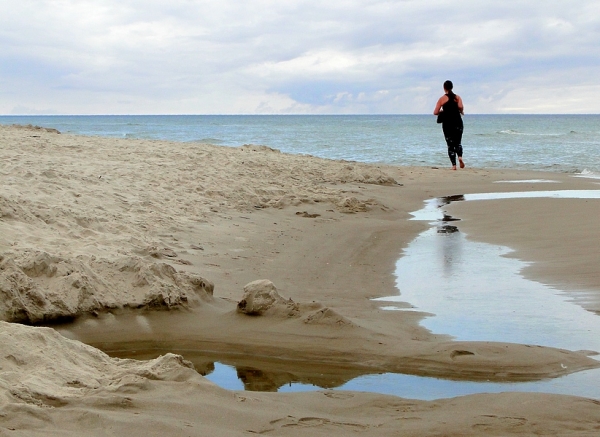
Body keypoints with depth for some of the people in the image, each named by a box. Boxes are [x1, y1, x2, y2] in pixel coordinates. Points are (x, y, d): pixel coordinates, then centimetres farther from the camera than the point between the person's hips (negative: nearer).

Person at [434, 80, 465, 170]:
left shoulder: (442, 99, 2)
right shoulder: (457, 97, 4)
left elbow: (435, 112, -3)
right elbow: (461, 107, -15)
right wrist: (461, 112, 6)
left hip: (447, 124, -1)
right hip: (458, 123, 1)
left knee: (450, 144, 4)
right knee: (458, 142, 13)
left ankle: (454, 165, -4)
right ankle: (460, 157, -17)